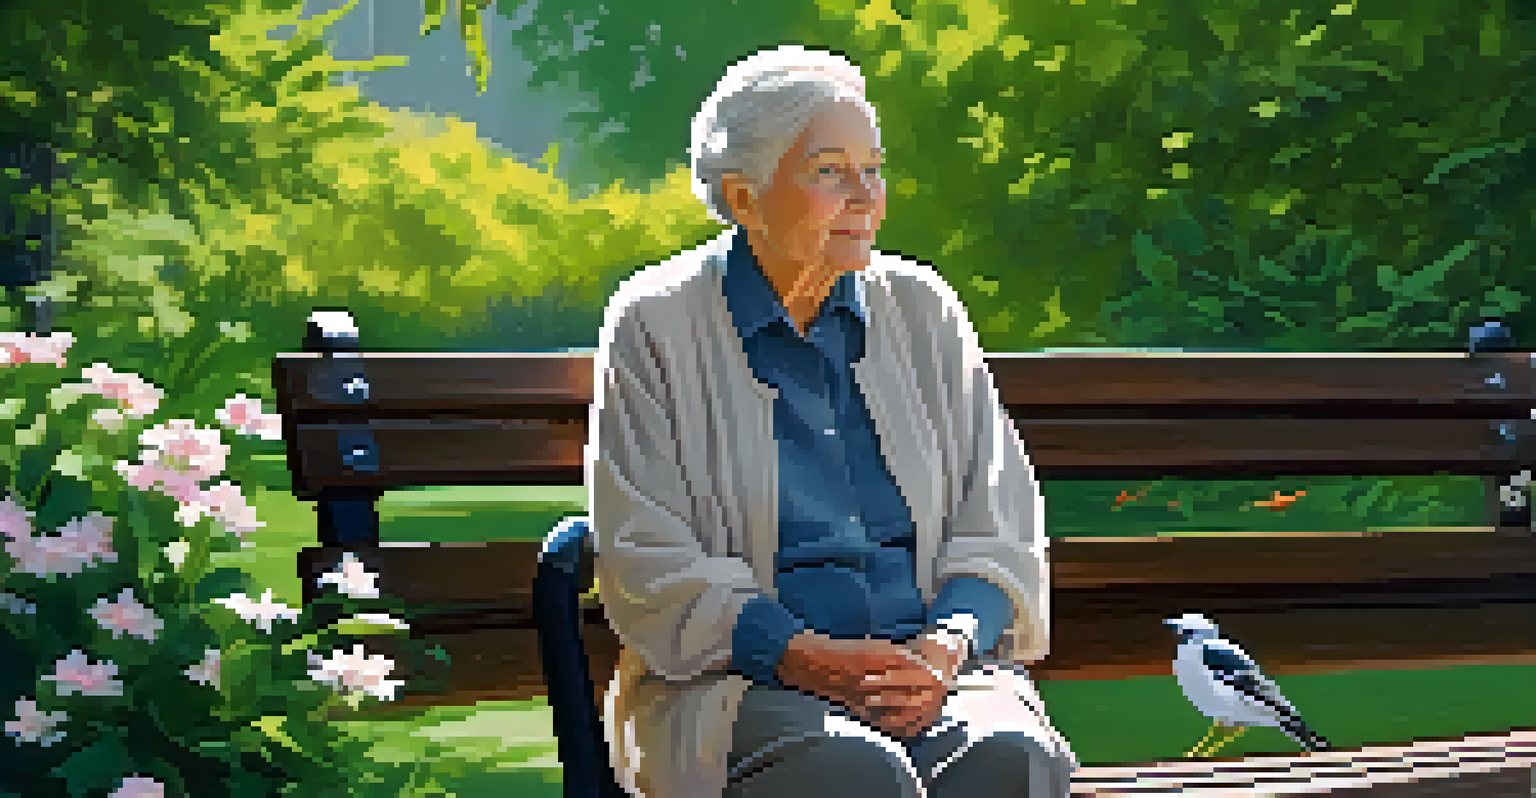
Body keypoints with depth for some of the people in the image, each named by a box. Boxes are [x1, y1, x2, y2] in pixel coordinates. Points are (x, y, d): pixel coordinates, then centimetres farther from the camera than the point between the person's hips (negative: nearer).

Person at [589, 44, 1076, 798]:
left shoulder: (922, 308, 13)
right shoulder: (655, 327, 2)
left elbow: (1000, 531, 12)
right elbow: (652, 572, -5)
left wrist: (947, 644, -10)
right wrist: (810, 662, -18)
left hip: (925, 661, 3)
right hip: (731, 679, -3)